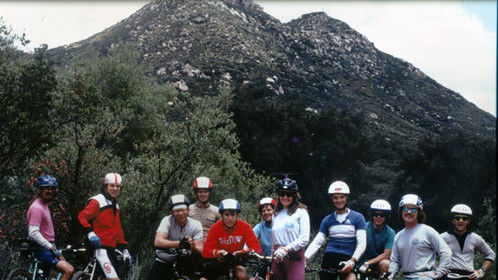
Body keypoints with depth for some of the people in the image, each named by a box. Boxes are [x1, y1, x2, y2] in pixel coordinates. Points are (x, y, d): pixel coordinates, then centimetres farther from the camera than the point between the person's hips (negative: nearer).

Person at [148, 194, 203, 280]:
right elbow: (157, 242, -28)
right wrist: (180, 244, -42)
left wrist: (192, 247, -40)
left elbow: (200, 251, -16)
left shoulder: (196, 225, -6)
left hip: (185, 263, 2)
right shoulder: (167, 221, -12)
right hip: (164, 262, -2)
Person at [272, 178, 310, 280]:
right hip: (277, 257, 5)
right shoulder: (276, 214, 18)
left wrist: (286, 249, -18)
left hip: (294, 257, -5)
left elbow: (304, 239, -8)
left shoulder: (301, 212, 2)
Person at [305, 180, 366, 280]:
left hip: (347, 259, -2)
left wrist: (352, 261, -17)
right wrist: (304, 258, -8)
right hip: (329, 259, 2)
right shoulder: (327, 220, 14)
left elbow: (362, 243, -2)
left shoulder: (357, 217, 6)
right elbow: (317, 242, 9)